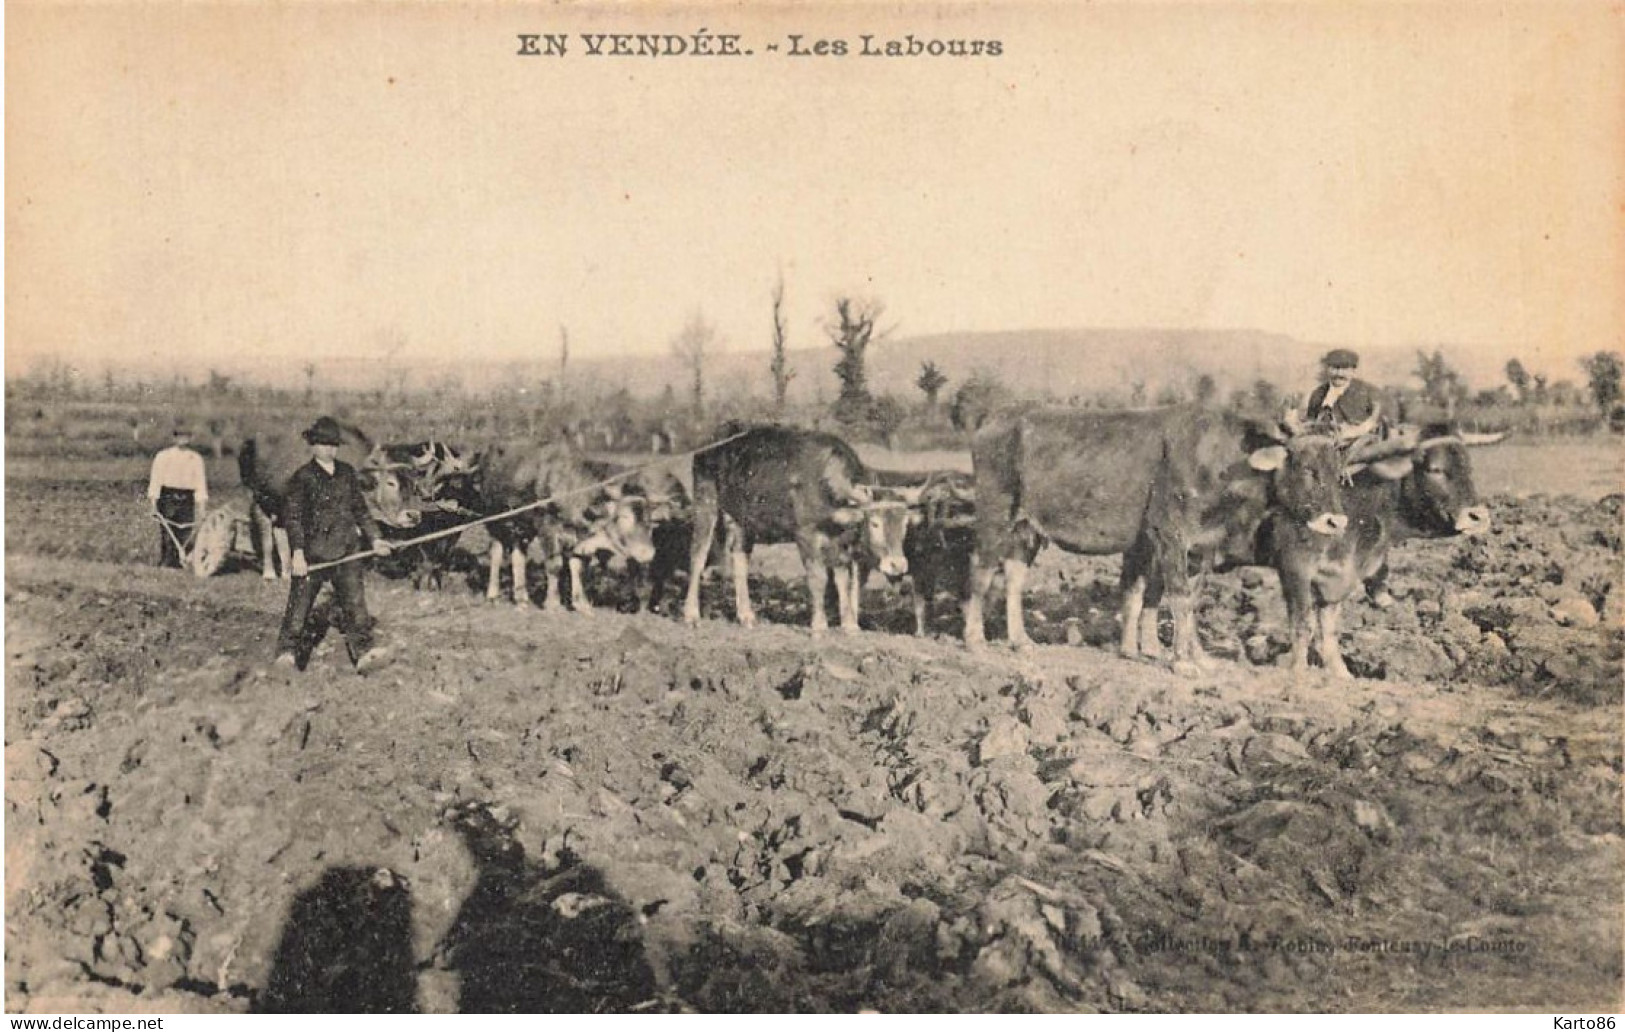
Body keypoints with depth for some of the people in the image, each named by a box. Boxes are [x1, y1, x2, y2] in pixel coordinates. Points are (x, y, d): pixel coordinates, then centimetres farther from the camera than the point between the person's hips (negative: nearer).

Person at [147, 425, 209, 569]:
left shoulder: (196, 458, 10)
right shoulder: (163, 456, 3)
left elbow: (200, 482, 8)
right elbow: (155, 480, 0)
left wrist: (201, 507, 1)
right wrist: (153, 503, -9)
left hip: (187, 500, 2)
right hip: (167, 498, -2)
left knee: (185, 535, -3)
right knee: (166, 535, -5)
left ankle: (181, 563, 1)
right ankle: (165, 564, -1)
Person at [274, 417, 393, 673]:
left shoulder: (347, 472, 12)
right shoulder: (302, 477, -3)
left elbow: (360, 508, 20)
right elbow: (292, 517, -6)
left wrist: (373, 538, 13)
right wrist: (297, 553, -14)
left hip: (346, 550, 4)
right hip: (314, 552, -4)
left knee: (354, 600, -3)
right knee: (301, 601, 2)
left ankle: (364, 652, -6)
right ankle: (287, 652, 12)